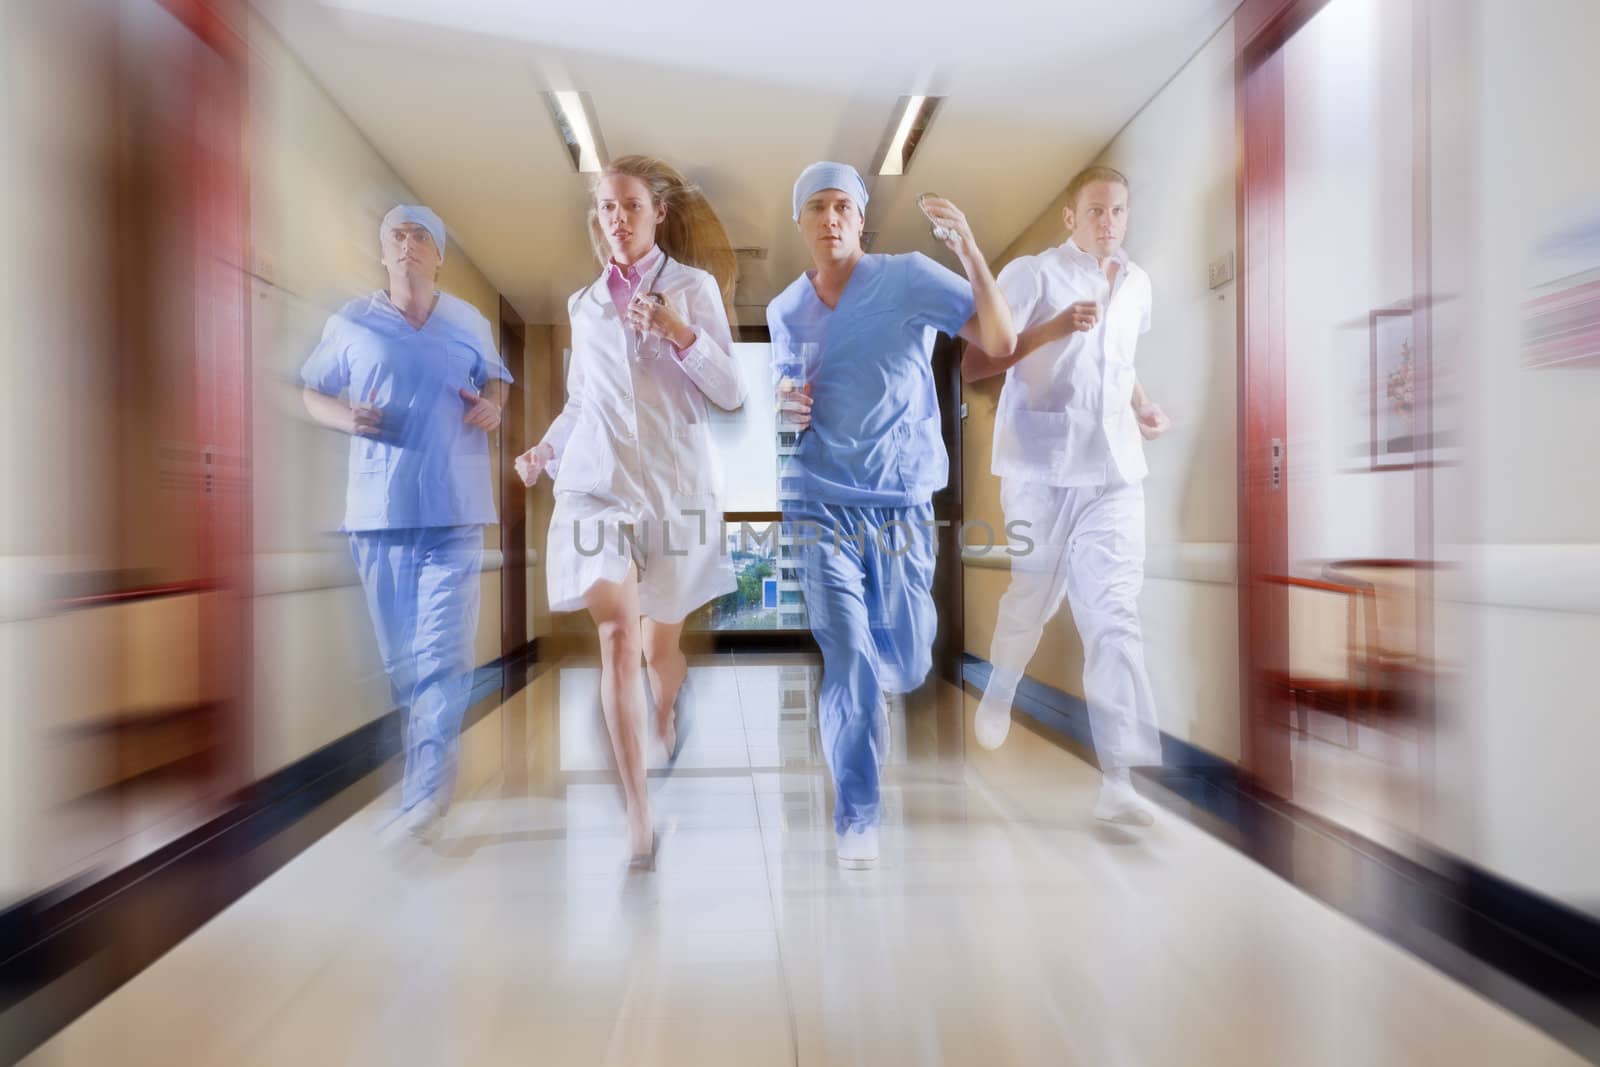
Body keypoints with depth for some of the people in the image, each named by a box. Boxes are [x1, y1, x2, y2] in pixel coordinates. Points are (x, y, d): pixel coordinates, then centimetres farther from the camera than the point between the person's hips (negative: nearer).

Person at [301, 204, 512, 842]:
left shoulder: (471, 323, 9)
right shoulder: (350, 323, 7)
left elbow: (495, 381, 22)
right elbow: (312, 395, 13)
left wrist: (492, 407, -1)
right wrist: (348, 418, -9)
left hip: (454, 512, -1)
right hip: (378, 510, 1)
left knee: (441, 657, -7)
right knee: (399, 657, 11)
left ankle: (424, 802, 0)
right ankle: (430, 774, 32)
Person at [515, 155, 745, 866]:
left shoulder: (694, 286, 5)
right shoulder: (584, 302, 16)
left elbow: (731, 393, -3)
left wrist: (680, 334, -18)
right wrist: (545, 450, 6)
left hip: (675, 483, -2)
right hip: (597, 482, 2)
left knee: (660, 644, 8)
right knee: (616, 633, -15)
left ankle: (670, 745, 42)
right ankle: (638, 813, -7)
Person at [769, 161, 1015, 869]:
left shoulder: (908, 277, -2)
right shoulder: (784, 311, 8)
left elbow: (1001, 342, -12)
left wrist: (970, 250, -24)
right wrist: (784, 403, -1)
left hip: (902, 502, 0)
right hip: (822, 505, 1)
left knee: (907, 670, 9)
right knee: (850, 664, -8)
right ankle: (857, 818, 12)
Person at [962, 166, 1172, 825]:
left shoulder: (1137, 284, 17)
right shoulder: (1031, 273, -2)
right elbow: (974, 364, -9)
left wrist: (1144, 406, 13)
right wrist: (1051, 329, -20)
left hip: (1116, 470, 4)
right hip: (1042, 465, -4)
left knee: (1115, 615, -5)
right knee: (1034, 597, 10)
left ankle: (1117, 780, -2)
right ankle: (998, 695, 41)